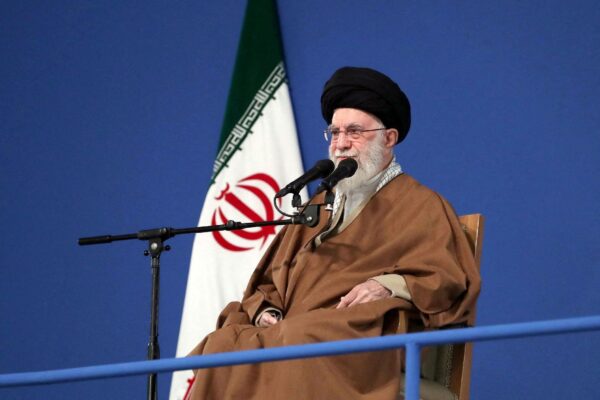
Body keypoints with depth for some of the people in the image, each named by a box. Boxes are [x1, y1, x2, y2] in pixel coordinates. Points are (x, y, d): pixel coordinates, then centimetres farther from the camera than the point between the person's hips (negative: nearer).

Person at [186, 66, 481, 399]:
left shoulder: (421, 207, 12)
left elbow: (453, 280, 0)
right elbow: (271, 281, 25)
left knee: (298, 352, -38)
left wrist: (391, 285, -17)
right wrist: (266, 313, 1)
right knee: (222, 348, -26)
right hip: (289, 331, 5)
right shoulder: (320, 205, 30)